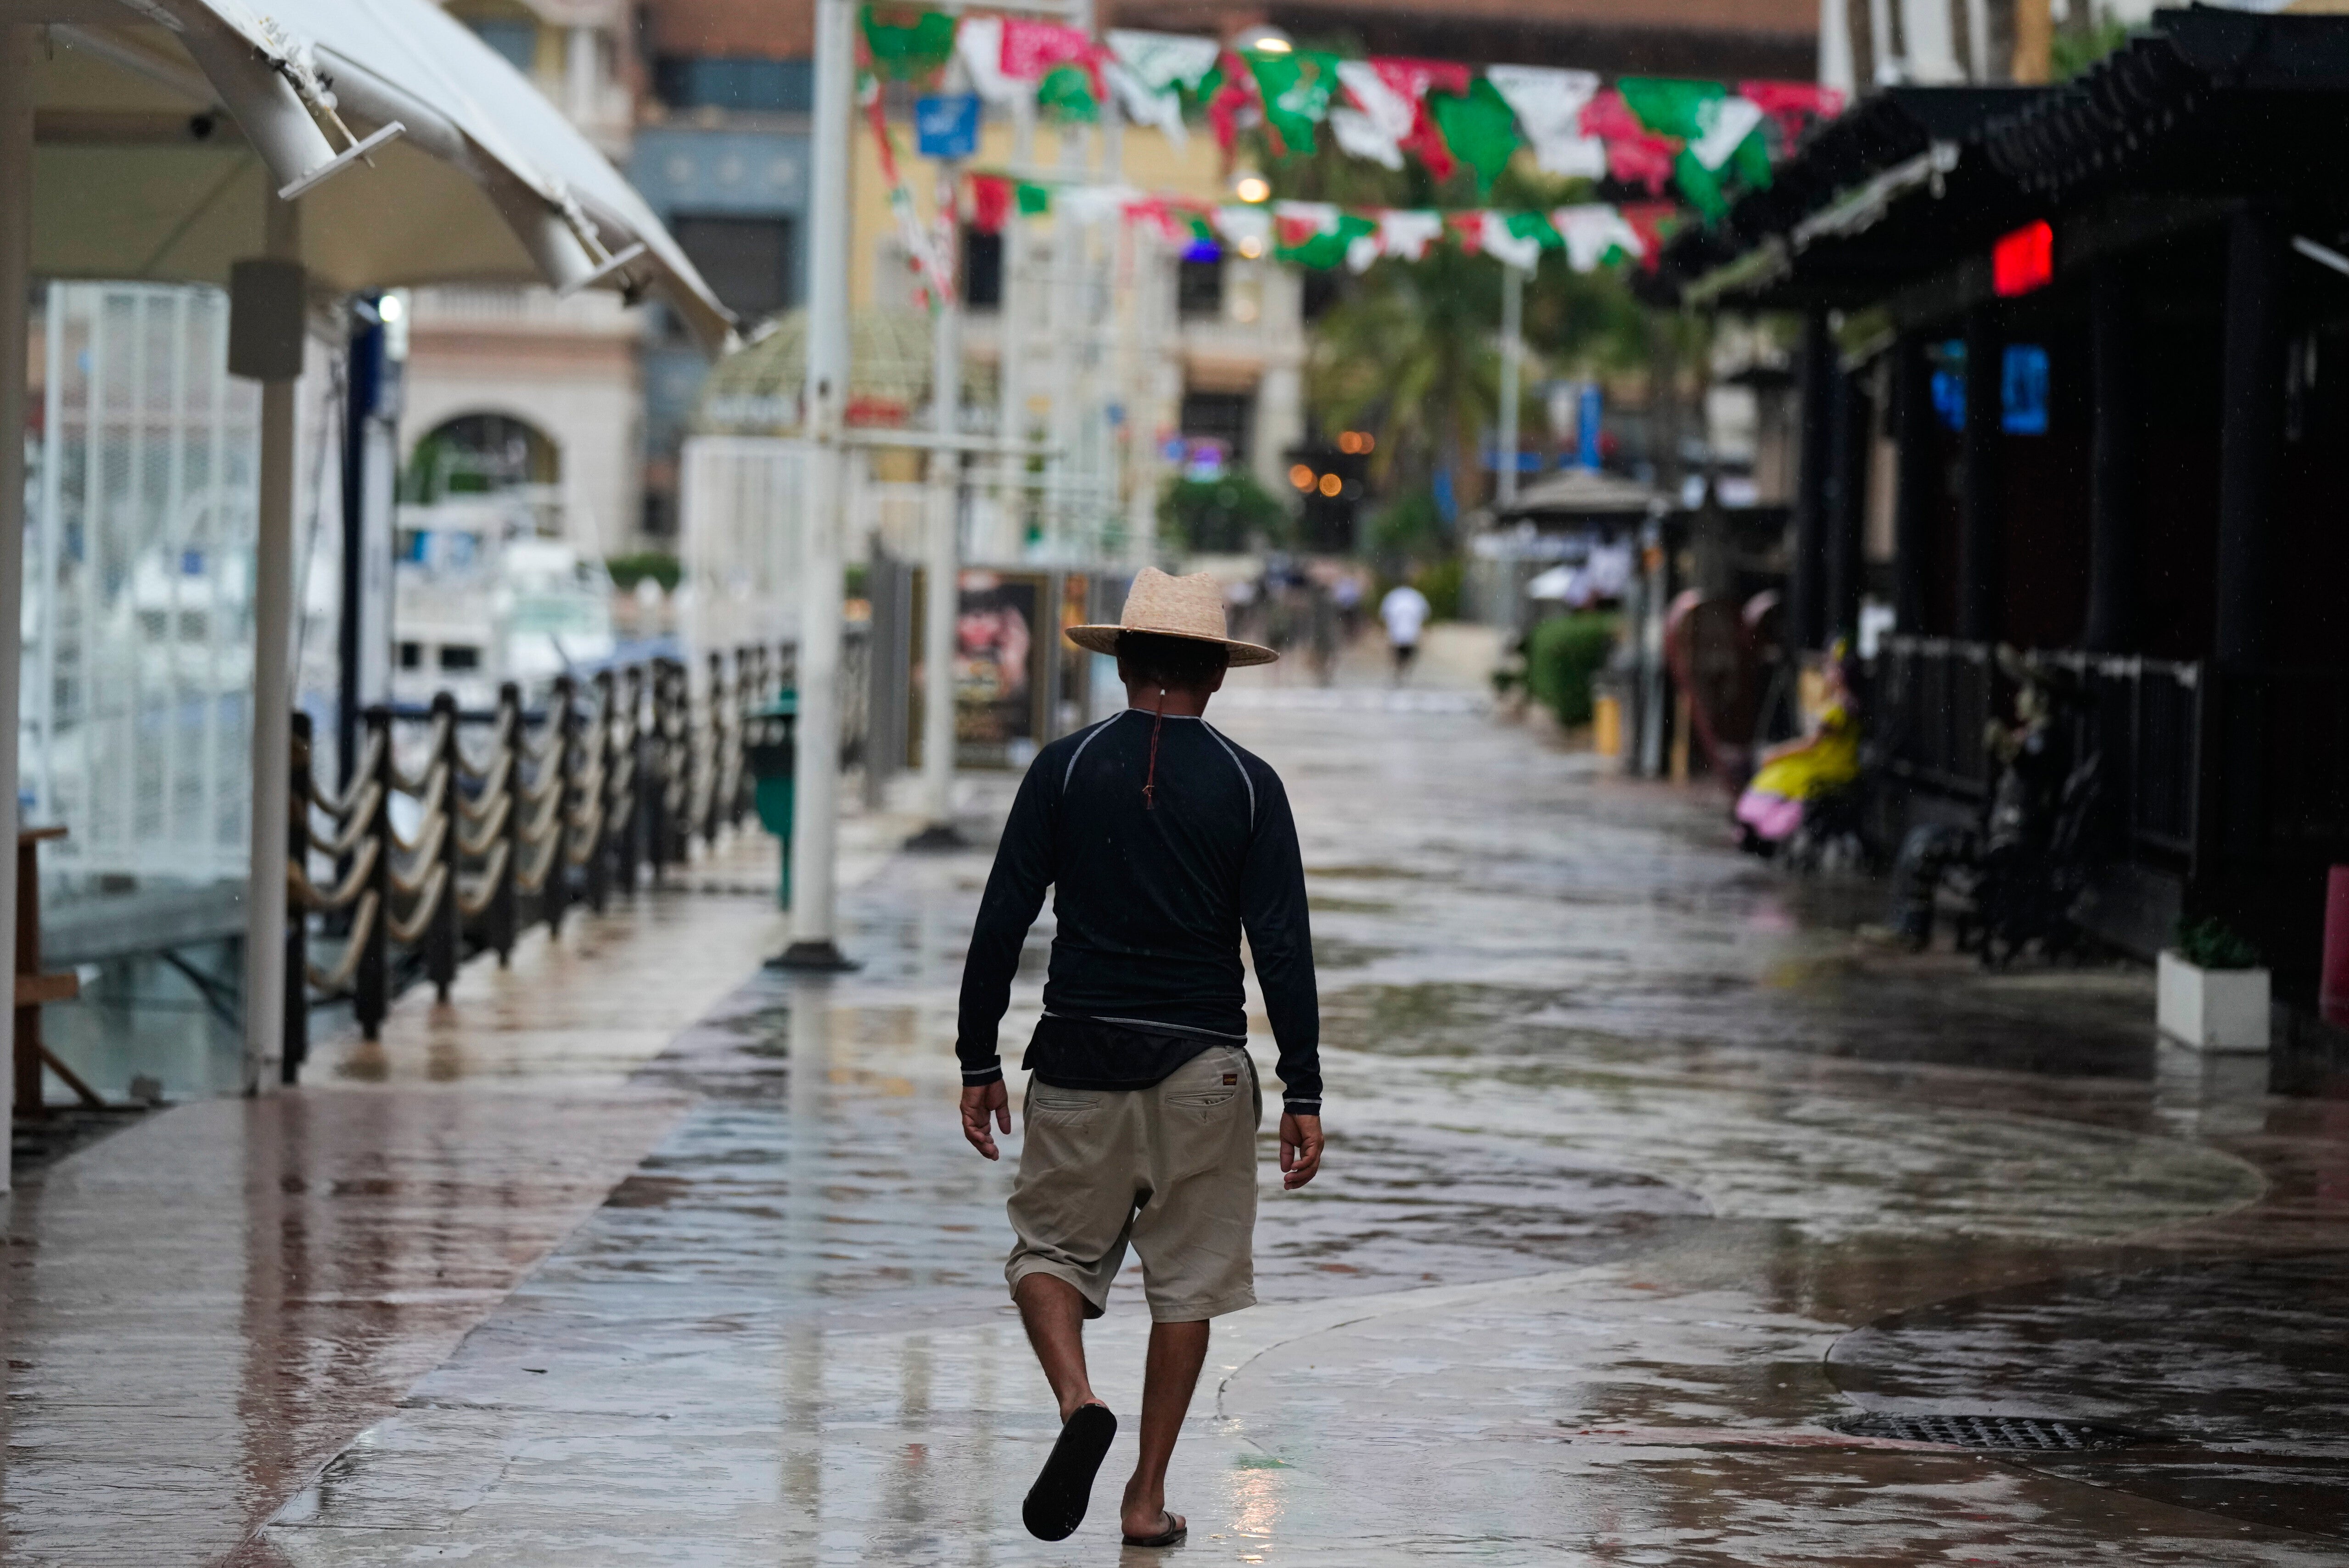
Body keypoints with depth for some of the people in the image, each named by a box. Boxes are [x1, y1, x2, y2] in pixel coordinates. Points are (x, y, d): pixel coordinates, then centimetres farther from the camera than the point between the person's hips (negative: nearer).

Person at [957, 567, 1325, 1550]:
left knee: (1051, 1248, 12)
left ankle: (1077, 1400, -16)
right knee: (1186, 1282, 10)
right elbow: (1282, 947, -5)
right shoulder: (1248, 785, -1)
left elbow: (1001, 923, -3)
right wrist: (1302, 1093, -2)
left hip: (1081, 1061, 0)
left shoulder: (1065, 768, -1)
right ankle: (1148, 1496, 11)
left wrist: (978, 1062, 4)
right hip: (1203, 1065, 0)